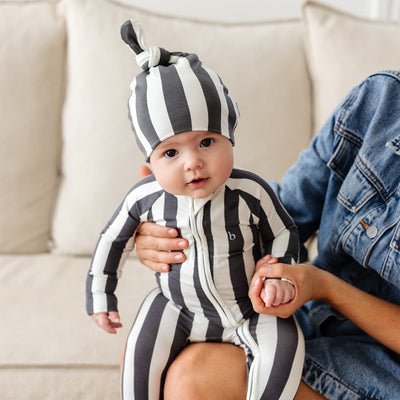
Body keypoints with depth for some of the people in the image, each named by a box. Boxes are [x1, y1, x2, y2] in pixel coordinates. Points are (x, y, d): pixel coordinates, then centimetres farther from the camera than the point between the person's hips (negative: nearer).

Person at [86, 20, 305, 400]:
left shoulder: (250, 192, -22)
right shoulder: (145, 198, -17)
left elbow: (283, 233, -3)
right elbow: (112, 240, 1)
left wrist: (281, 274, -17)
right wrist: (100, 296, 7)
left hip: (248, 306, -1)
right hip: (179, 306, 1)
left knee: (286, 343, -21)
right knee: (141, 349, -17)